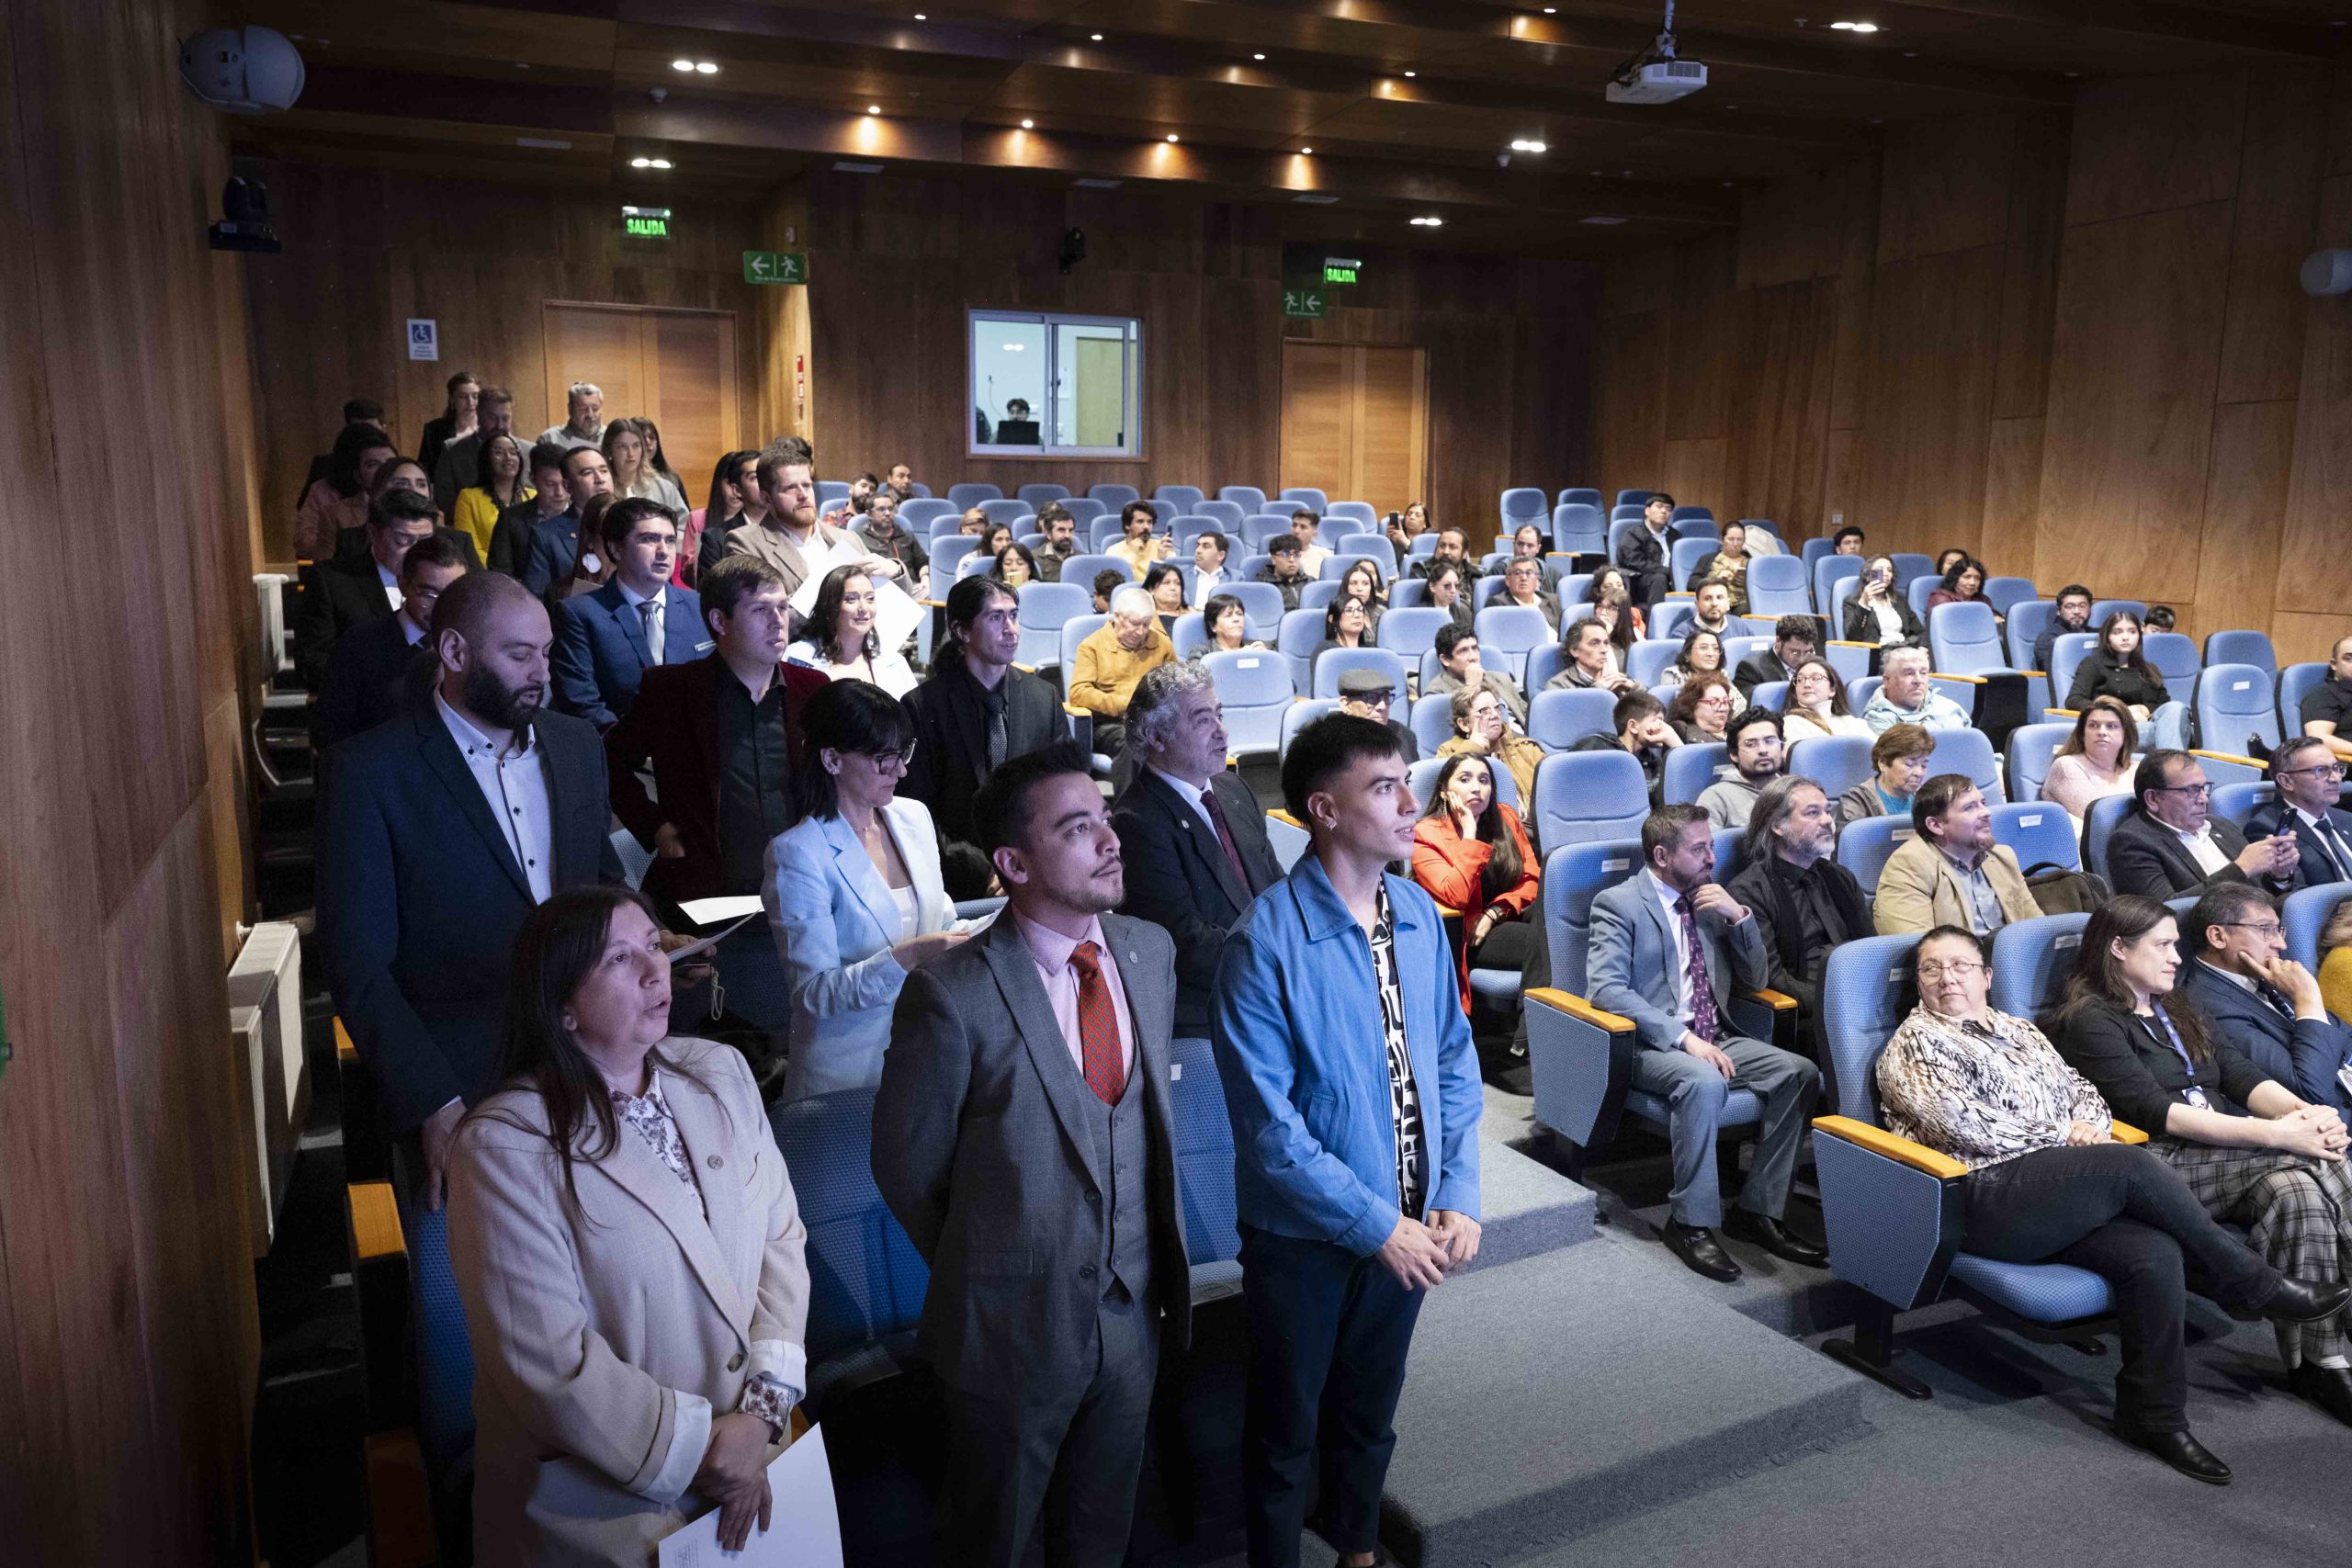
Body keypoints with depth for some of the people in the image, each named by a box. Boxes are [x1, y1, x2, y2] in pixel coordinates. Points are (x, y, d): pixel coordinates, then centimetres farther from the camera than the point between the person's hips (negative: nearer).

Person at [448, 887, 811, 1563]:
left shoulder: (720, 1073, -3)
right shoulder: (505, 1147, -19)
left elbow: (781, 1233, -3)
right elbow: (547, 1359, -21)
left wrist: (764, 1410, -13)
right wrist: (700, 1448, -16)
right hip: (606, 1498, -5)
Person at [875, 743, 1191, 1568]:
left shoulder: (1151, 950, -4)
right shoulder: (952, 996, -23)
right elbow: (906, 1165, -11)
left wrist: (1153, 1264, 10)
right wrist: (979, 1275, 2)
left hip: (1133, 1313, 5)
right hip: (1014, 1329, -4)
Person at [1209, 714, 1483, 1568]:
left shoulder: (1419, 914, -4)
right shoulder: (1265, 944, -23)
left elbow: (1454, 1058, 4)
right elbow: (1268, 1125, -23)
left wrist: (1458, 1194, -4)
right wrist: (1376, 1224, -19)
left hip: (1407, 1226, 5)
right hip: (1305, 1237, -5)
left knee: (1371, 1410, 26)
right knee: (1287, 1430, 17)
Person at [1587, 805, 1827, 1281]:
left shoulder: (1711, 901, 15)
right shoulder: (1617, 904, -4)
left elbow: (1755, 980, 17)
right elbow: (1608, 988, -17)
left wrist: (1738, 916, -1)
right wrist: (1683, 1038, -25)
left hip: (1714, 1040, 7)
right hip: (1650, 1046, -6)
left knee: (1801, 1072, -17)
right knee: (1704, 1081, -36)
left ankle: (1758, 1211, -9)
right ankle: (1690, 1223, -22)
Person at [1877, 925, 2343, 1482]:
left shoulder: (2021, 1032, 25)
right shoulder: (1914, 1041, 2)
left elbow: (2081, 1088, 21)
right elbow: (1962, 1124, -9)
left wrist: (2087, 1122, -2)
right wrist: (2061, 1136, -5)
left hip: (2061, 1194, 7)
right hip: (1988, 1197, -7)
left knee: (2153, 1252, -22)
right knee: (2132, 1164, -25)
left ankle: (2155, 1416, -11)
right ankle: (2253, 1282, -5)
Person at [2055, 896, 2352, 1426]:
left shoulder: (2177, 1011, 25)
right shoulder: (2090, 1020, -1)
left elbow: (2244, 1075, 13)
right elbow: (2156, 1111, -12)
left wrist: (2305, 1112, -9)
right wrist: (2276, 1132, -19)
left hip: (2230, 1154, 6)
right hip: (2160, 1163, -6)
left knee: (2298, 1187, -26)